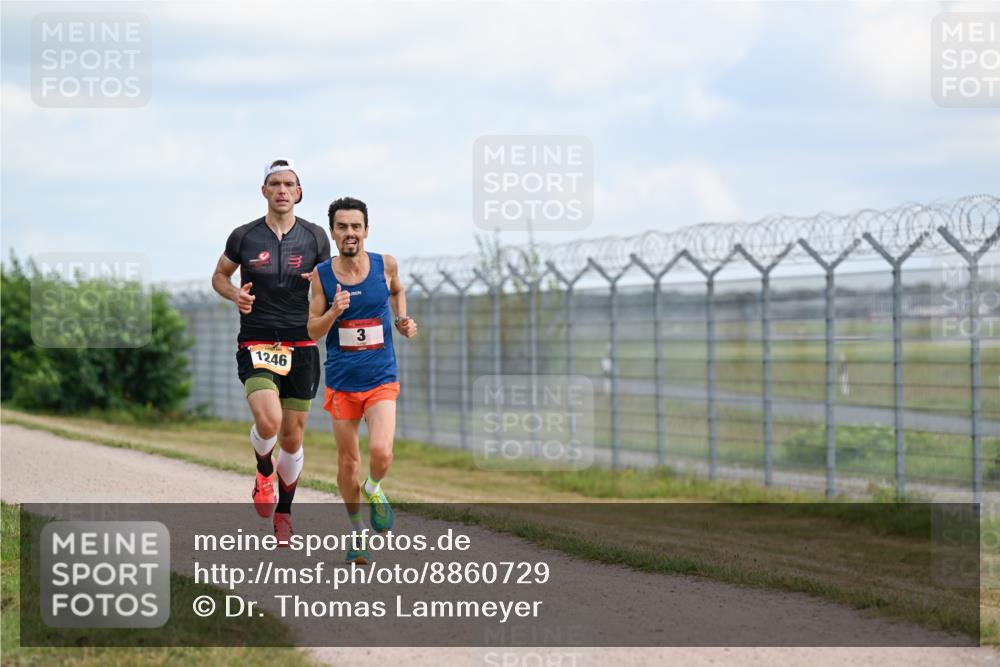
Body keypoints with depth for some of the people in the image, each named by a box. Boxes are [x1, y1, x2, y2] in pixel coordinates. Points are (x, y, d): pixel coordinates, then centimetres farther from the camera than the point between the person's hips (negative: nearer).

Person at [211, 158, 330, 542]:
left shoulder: (315, 237, 3)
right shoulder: (244, 237, -1)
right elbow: (219, 276, 14)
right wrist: (235, 294, -7)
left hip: (301, 346, 2)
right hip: (256, 345, -2)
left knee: (292, 437, 6)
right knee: (268, 421, -24)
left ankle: (283, 513, 27)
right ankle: (264, 471, 10)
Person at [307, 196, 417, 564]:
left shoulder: (385, 265, -3)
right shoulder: (321, 275, -5)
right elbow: (312, 331, -1)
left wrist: (402, 320, 5)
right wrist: (333, 313, -20)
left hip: (381, 381, -1)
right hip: (341, 382, 1)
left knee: (381, 453, -20)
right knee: (348, 462, 8)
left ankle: (373, 491, 15)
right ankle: (356, 528, 31)